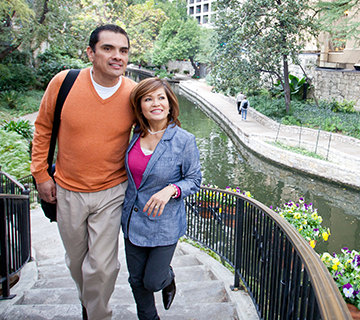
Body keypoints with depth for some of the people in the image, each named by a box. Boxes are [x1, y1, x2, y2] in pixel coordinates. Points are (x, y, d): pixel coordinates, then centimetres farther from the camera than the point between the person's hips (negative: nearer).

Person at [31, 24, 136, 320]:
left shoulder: (135, 94, -13)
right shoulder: (63, 83, -13)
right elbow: (43, 128, 2)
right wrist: (41, 174, 1)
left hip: (111, 193, -1)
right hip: (68, 191, 2)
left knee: (102, 266, -1)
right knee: (76, 261, 20)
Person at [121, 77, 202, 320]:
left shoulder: (184, 140, -16)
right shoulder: (135, 136, -3)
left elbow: (194, 180, -7)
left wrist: (171, 190, -26)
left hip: (164, 223, -4)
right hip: (133, 219, 4)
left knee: (153, 282, 7)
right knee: (137, 280, 16)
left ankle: (168, 278, 44)